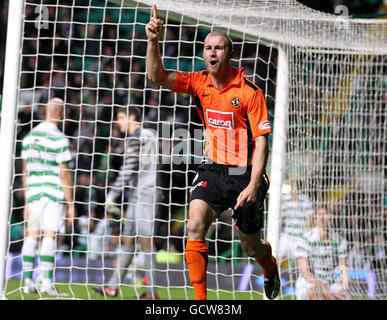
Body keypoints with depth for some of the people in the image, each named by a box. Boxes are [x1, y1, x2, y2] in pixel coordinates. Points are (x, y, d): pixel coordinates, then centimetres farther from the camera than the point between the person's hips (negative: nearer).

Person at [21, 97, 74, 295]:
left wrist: (27, 201, 20)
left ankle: (28, 282, 7)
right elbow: (64, 174, -10)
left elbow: (25, 172, 14)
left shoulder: (29, 136, 10)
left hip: (33, 192, 5)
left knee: (31, 236, 7)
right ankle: (46, 282, -9)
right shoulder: (59, 139, -9)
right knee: (49, 236, -6)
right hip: (53, 193, -5)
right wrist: (70, 204, -4)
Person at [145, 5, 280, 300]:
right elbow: (157, 76, -16)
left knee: (252, 248, 11)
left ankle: (270, 266, 49)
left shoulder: (249, 92, -13)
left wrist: (253, 185, -22)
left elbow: (261, 142, -13)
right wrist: (153, 41, -34)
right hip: (212, 170, 3)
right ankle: (200, 299, -19)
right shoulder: (199, 82, -2)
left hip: (245, 174, -3)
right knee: (195, 226, -22)